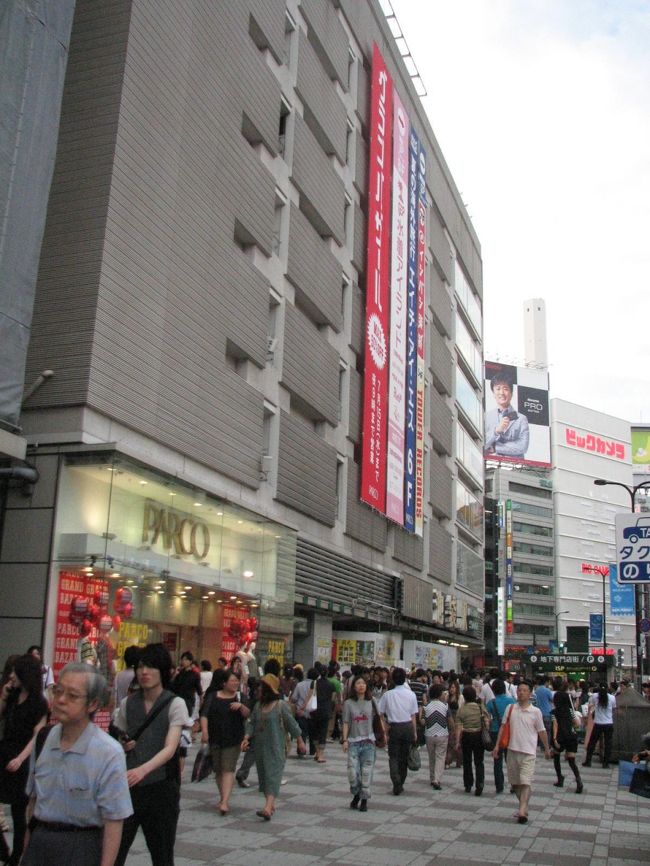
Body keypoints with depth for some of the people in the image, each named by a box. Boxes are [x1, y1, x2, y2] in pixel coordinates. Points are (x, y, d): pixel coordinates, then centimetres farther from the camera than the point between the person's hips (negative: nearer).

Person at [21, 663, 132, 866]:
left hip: (80, 849, -4)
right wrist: (27, 847, 12)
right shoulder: (44, 738, -2)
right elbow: (33, 798, 10)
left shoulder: (109, 753, -19)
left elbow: (114, 820, -16)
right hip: (39, 841, 4)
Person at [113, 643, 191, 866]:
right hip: (128, 785, 3)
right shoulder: (128, 703, 6)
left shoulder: (175, 704, -6)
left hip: (161, 787, -3)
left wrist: (142, 770, -33)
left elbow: (170, 748, -17)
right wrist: (121, 746, -3)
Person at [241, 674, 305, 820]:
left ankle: (267, 808, -23)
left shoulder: (281, 706, -9)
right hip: (260, 747, 7)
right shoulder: (258, 706, 8)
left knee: (273, 775, -13)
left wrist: (300, 741, 1)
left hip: (276, 748, -6)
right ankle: (271, 804, 26)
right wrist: (246, 738, -7)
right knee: (263, 775, 12)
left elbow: (291, 724, -4)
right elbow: (251, 723, 9)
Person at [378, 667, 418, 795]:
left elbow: (381, 713, -3)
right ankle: (400, 784, 22)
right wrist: (415, 732, 7)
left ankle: (396, 783, -13)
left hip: (394, 727, -2)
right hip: (408, 727, 2)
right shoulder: (411, 694, -3)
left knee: (393, 756, 4)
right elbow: (413, 716, 0)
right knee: (404, 756, 14)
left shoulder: (387, 694, -6)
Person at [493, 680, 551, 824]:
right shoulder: (510, 708, 3)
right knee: (515, 783, 12)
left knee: (525, 782, -11)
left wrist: (547, 749, 11)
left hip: (528, 752, -3)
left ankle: (522, 811, -12)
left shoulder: (535, 712, -4)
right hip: (512, 749, 3)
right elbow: (503, 727, 6)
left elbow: (541, 731, 5)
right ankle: (524, 805, 31)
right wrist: (497, 745, 2)